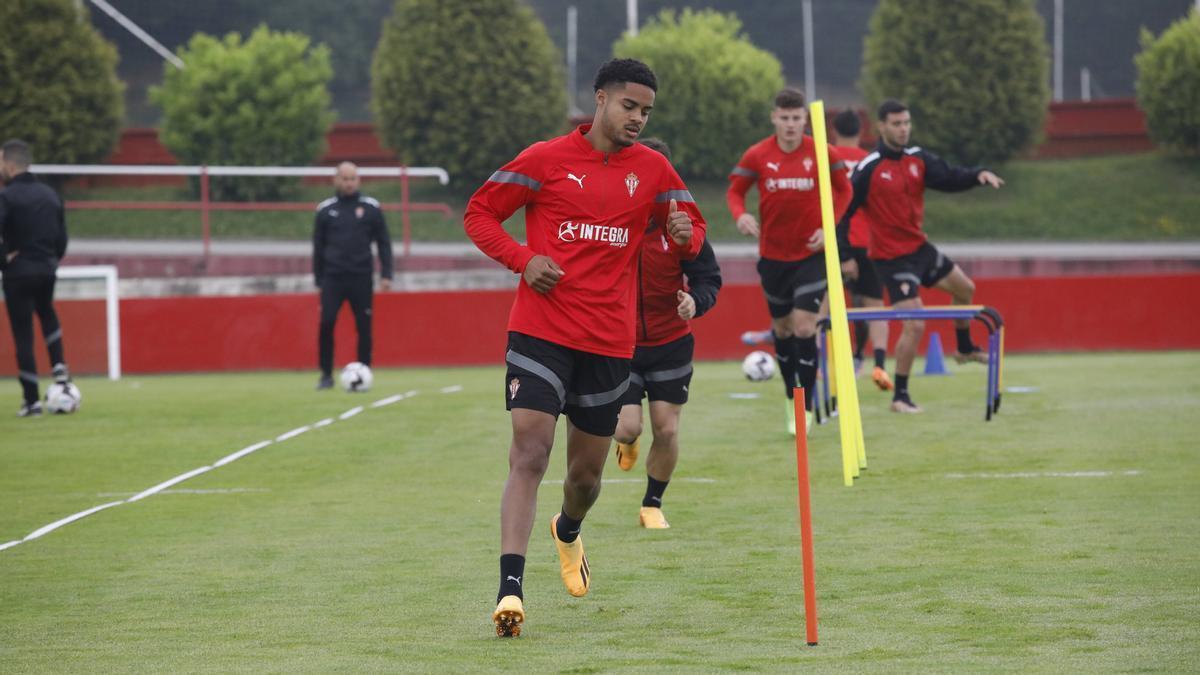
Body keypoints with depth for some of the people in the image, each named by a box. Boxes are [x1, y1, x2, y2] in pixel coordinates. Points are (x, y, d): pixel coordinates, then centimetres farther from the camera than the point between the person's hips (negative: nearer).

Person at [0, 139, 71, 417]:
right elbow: (61, 238, 10)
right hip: (47, 271, 6)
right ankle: (59, 367, 16)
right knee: (47, 314, 33)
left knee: (23, 335, 0)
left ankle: (32, 401, 0)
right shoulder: (50, 195, 8)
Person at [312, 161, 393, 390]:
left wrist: (386, 274, -1)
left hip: (362, 277, 0)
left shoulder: (371, 208, 4)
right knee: (326, 322, -13)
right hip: (332, 277, 0)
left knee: (364, 328, 0)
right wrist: (319, 280, 9)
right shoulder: (325, 209, 7)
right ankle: (326, 375, -3)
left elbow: (383, 242, 7)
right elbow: (318, 246, 12)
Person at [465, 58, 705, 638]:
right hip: (540, 331, -4)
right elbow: (479, 213, 5)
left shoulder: (652, 170, 9)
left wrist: (685, 236, -6)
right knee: (529, 452, -17)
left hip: (609, 340, 4)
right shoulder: (546, 159, -1)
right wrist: (522, 259, -11)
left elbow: (692, 228, 20)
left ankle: (567, 531, 49)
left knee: (588, 469, 13)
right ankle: (510, 588, -22)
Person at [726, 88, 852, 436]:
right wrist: (741, 214, -19)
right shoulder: (757, 155, -6)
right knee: (782, 328, 12)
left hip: (812, 253, -2)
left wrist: (828, 227, -8)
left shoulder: (822, 153, -8)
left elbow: (843, 189, 5)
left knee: (803, 326, -12)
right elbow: (735, 190, 3)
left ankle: (806, 407, -4)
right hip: (773, 254, 2)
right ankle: (792, 398, 30)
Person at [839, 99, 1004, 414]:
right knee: (914, 325, -15)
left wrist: (979, 175, -21)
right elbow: (844, 210, -16)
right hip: (891, 256, -8)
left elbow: (949, 178, -1)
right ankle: (900, 396, -3)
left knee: (965, 288, 24)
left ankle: (965, 348, 50)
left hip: (919, 247, 8)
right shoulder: (869, 169, -18)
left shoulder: (918, 158, 1)